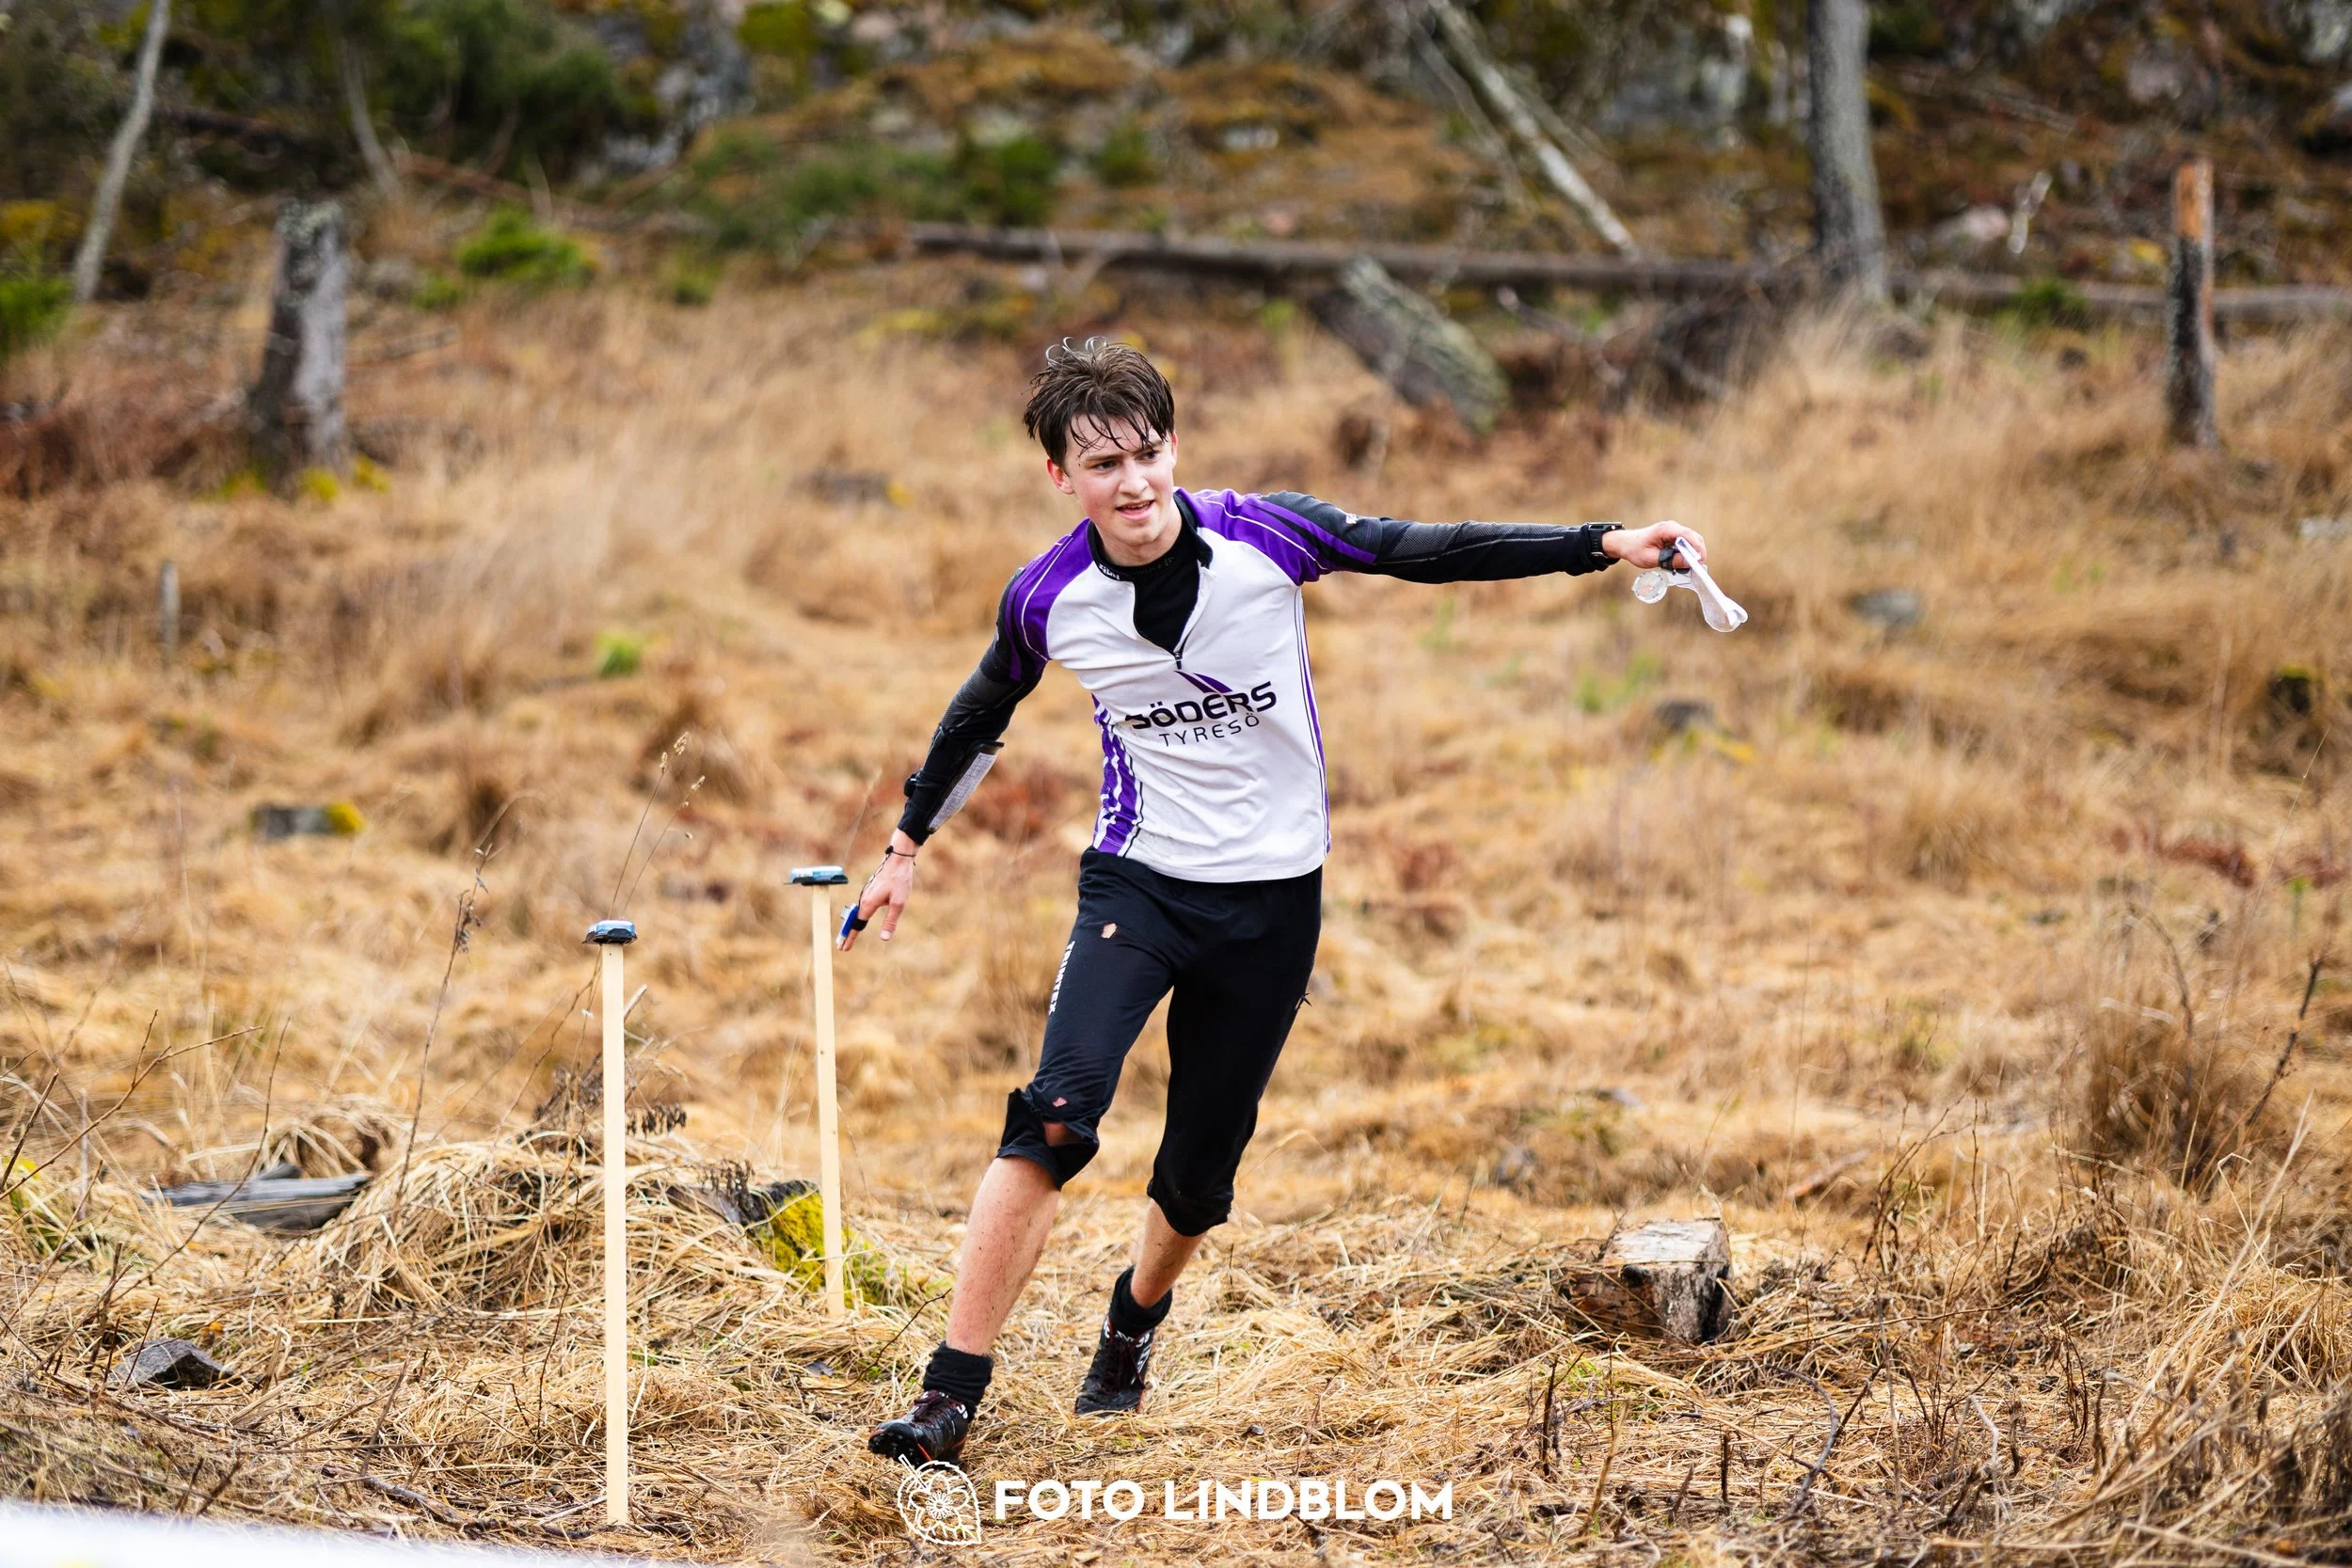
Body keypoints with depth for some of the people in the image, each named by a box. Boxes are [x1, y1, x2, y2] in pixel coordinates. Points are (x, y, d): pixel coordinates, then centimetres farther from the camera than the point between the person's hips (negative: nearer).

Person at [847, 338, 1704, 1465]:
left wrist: (1604, 546, -7)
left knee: (1200, 1170, 6)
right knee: (1056, 1113, -23)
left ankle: (1132, 1325, 40)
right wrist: (907, 843, 19)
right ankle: (950, 1393, -21)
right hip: (1136, 882, -1)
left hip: (1272, 896, 1)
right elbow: (981, 714, 11)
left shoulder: (1264, 537, -12)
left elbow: (1429, 552, -3)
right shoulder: (1046, 601, -9)